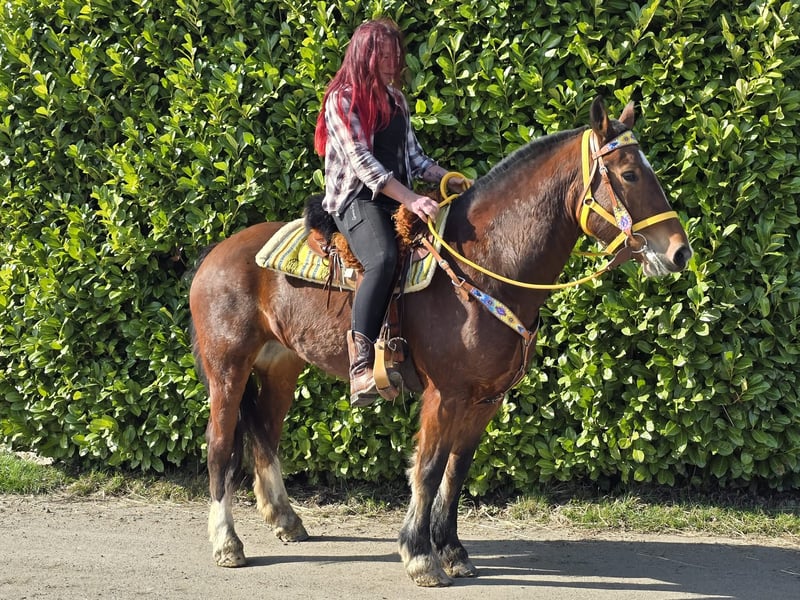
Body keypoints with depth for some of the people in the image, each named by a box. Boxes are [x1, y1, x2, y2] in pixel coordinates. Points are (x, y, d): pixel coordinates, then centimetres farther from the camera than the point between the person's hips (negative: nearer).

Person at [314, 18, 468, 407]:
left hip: (398, 199, 8)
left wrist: (450, 180, 3)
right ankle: (361, 366, -46)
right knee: (384, 258, -37)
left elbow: (414, 157, 21)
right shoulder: (343, 99, -6)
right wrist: (410, 199, -24)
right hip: (357, 199, -8)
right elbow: (360, 160, -16)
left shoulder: (395, 99, 17)